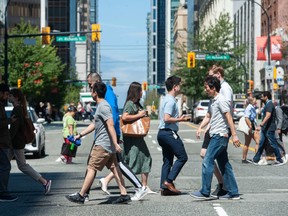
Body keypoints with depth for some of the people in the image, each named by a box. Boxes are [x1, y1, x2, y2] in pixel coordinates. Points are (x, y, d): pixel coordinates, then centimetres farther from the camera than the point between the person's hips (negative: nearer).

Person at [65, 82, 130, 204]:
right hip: (107, 144, 10)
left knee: (91, 168, -6)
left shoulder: (103, 106, -14)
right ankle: (124, 195, 5)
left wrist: (115, 143, -26)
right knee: (114, 168, 7)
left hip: (102, 144, -10)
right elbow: (94, 124, 27)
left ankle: (81, 196, -2)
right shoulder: (100, 106, 18)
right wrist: (80, 135, 28)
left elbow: (111, 125, -21)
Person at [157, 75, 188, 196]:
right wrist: (179, 119, -11)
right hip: (169, 133, -10)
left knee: (167, 161, 10)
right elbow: (167, 118, -23)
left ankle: (164, 188, 9)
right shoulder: (171, 101, -14)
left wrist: (178, 118, 15)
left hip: (162, 133, 10)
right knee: (182, 157, -4)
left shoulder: (166, 99, 17)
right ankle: (169, 181, -8)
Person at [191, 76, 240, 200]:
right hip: (216, 136, 10)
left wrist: (234, 135, -22)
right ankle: (233, 193, 12)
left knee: (207, 161, -10)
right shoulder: (213, 101, 17)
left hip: (219, 135, -10)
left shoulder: (221, 100, -12)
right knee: (224, 164, 9)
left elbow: (229, 117, -17)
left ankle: (205, 192, -8)